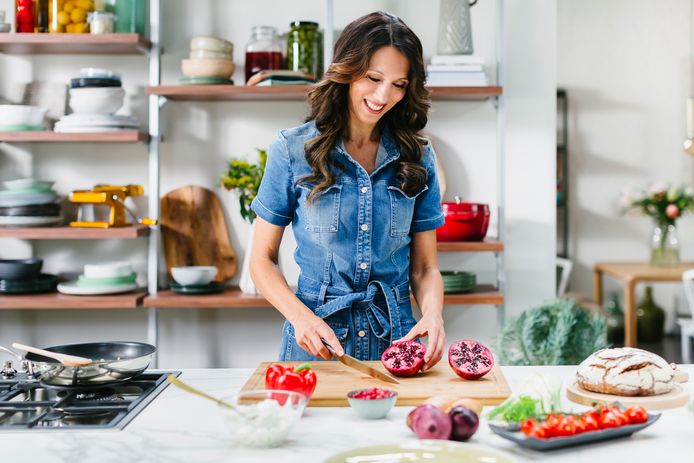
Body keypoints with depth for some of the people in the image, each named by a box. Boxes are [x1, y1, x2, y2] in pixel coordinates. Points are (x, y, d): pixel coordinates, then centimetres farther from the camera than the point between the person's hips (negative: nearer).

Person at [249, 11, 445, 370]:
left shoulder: (417, 159, 7)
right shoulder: (292, 151, 0)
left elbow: (424, 268, 9)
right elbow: (262, 260, 3)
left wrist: (432, 314, -11)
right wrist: (301, 317, -13)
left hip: (396, 342, 2)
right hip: (316, 342, -1)